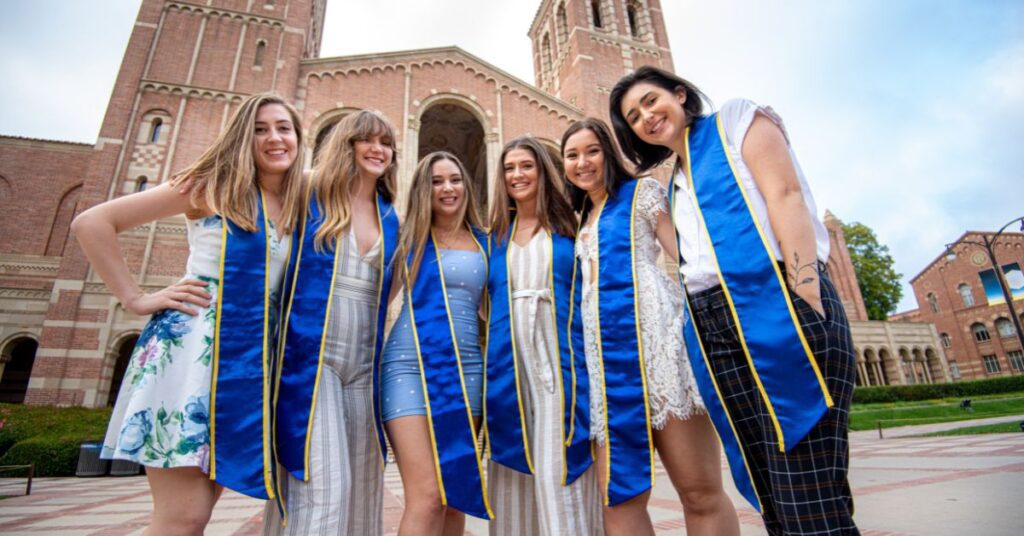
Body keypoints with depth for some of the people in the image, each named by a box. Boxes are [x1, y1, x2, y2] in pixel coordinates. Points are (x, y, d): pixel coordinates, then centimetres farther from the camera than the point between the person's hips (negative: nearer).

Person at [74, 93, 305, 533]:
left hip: (253, 359, 5)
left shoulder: (298, 208, 13)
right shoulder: (214, 186, -1)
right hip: (193, 345, -5)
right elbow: (91, 223, -1)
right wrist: (137, 299, -6)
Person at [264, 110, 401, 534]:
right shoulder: (309, 197, 2)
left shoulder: (390, 220, 14)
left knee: (359, 486, 10)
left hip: (362, 366, 5)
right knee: (322, 485, -10)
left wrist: (378, 355, 14)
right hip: (309, 358, -5)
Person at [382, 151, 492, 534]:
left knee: (455, 493, 12)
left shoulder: (484, 243, 10)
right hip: (411, 365, -3)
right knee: (426, 496, -8)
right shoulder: (408, 237, 5)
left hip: (466, 368, 3)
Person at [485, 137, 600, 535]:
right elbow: (485, 301, 17)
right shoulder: (496, 234, 14)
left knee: (560, 471, -3)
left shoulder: (568, 226, 8)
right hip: (509, 362, 3)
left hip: (560, 357, -2)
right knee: (516, 468, 7)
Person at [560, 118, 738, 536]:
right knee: (619, 495, 0)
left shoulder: (641, 192, 10)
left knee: (701, 491, -3)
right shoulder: (580, 222, 26)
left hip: (654, 335, -5)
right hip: (603, 350, 5)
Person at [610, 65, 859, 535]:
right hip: (715, 329, 6)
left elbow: (786, 195, -5)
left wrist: (807, 298, -17)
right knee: (771, 495, 7)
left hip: (774, 305, -6)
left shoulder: (736, 119, 10)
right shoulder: (675, 183, 26)